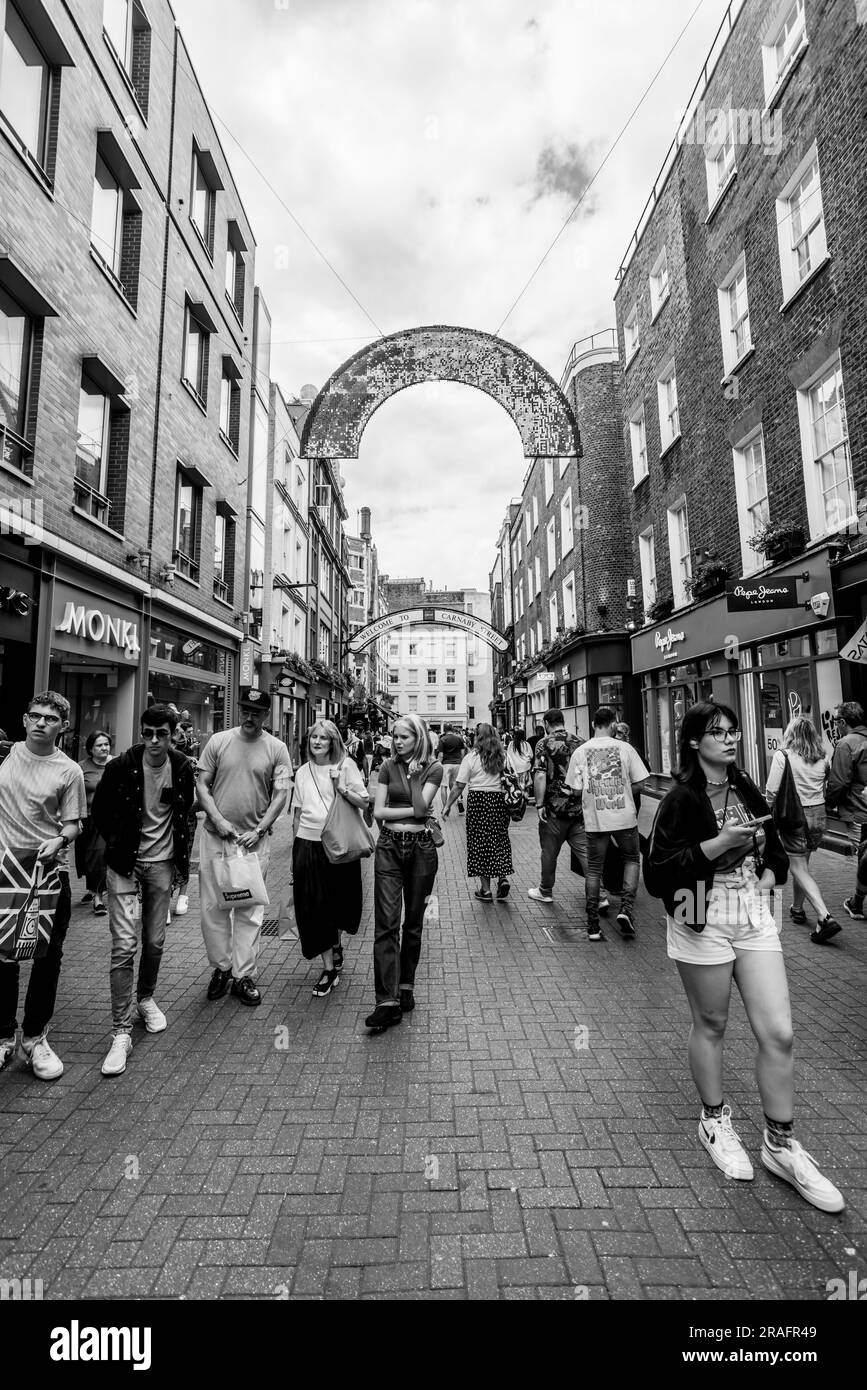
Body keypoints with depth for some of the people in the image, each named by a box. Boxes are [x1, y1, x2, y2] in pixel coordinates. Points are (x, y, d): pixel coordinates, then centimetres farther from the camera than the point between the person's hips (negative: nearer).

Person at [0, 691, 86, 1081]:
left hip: (49, 870, -2)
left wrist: (59, 840, -21)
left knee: (48, 956, 6)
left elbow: (72, 824, -3)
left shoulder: (68, 771, -5)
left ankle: (34, 1037, 25)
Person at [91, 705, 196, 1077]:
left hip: (161, 862, 2)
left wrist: (179, 849, 7)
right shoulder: (122, 766, -13)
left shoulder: (182, 768, -6)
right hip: (125, 862, -2)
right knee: (124, 944, -6)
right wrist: (117, 842, 1)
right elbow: (100, 809, 3)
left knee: (155, 941, 12)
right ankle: (121, 1031, 4)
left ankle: (145, 999, 38)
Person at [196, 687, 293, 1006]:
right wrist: (218, 819, -10)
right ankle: (221, 967, 28)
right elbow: (201, 784, 2)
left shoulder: (277, 749, -1)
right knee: (212, 905, 9)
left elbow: (280, 793, -3)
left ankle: (243, 976, 20)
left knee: (250, 910, 6)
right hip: (216, 835, 1)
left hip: (255, 839, -1)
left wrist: (259, 830, -13)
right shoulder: (218, 741, 1)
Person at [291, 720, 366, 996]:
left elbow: (364, 803, -7)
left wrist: (341, 787, -21)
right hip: (308, 844, 2)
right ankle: (329, 968, 14)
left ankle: (336, 944, 43)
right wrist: (295, 846, 13)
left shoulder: (345, 765, -4)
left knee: (338, 902, 12)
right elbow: (297, 813, 13)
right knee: (314, 907, 1)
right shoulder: (303, 771, 7)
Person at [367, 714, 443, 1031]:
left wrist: (413, 775, -14)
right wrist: (412, 810, -8)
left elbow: (421, 808, -15)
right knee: (386, 924, -5)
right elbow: (378, 811, -2)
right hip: (389, 846, 1)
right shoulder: (389, 766, 3)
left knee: (413, 923, 11)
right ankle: (388, 1002, -1)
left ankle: (406, 987, 29)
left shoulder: (433, 768, -3)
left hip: (420, 847, -1)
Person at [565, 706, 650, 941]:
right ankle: (626, 909, 5)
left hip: (594, 819, 1)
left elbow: (575, 789, -3)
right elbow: (640, 782, -1)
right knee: (632, 860, 21)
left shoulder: (580, 752, -3)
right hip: (624, 816, -1)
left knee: (594, 869, 11)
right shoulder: (624, 748, -4)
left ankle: (593, 926, 14)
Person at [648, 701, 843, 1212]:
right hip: (705, 922, -5)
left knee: (779, 1034, 4)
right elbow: (661, 866, -18)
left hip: (755, 916, 5)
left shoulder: (748, 790, 8)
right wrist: (720, 843, -24)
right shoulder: (682, 799, -13)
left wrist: (769, 873, 5)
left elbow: (774, 848, 23)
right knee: (711, 1026, 12)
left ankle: (781, 1143, 25)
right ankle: (715, 1122, 35)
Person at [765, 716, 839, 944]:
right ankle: (797, 908, 32)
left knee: (799, 868, 2)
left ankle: (825, 917, -10)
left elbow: (772, 790, -13)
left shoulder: (782, 756, -13)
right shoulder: (822, 758, 2)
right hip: (817, 814, 6)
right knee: (803, 863, 20)